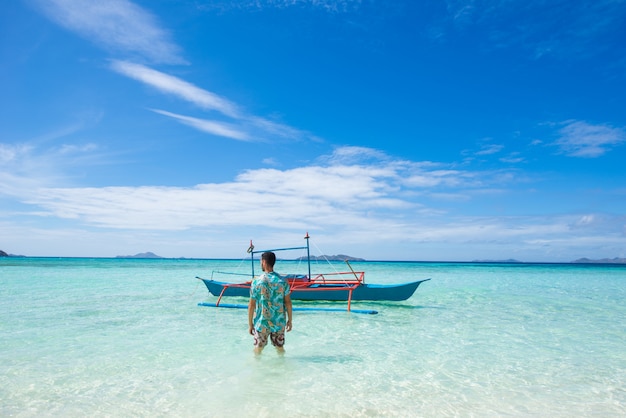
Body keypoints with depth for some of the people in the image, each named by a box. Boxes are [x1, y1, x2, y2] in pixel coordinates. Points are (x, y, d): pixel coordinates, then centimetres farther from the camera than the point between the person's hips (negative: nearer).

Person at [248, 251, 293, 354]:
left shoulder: (256, 282, -11)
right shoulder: (283, 281, -6)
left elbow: (251, 304, -7)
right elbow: (288, 302, -2)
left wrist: (250, 323, 3)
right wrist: (290, 320, 9)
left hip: (262, 323, -2)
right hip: (279, 323, 2)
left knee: (258, 348, 17)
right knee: (280, 347, 18)